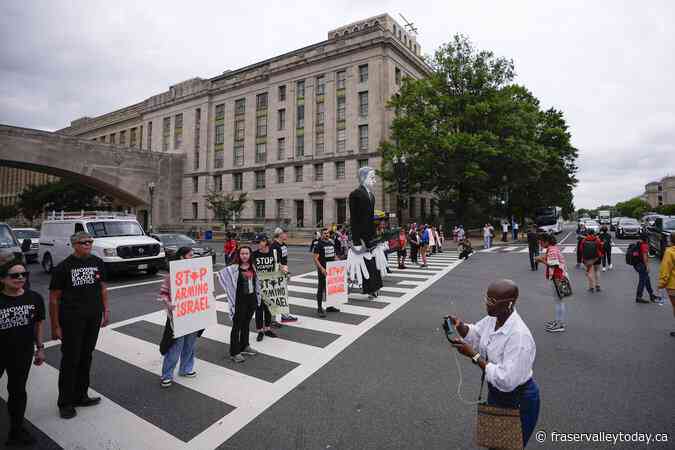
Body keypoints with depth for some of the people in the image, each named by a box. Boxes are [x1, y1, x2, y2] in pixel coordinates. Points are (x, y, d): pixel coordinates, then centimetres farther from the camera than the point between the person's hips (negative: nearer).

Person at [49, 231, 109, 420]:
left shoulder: (97, 262, 4)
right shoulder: (63, 267, -9)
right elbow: (54, 298, -6)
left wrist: (106, 310, 8)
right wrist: (55, 326, -7)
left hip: (93, 317, 4)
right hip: (71, 319, -4)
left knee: (86, 358, 14)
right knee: (70, 359, 2)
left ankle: (80, 396, 29)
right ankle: (65, 403, 18)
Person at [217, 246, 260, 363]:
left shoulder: (252, 267, 4)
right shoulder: (234, 268, -12)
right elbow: (220, 274, -17)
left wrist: (258, 298, 12)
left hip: (251, 299, 5)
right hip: (240, 301, -5)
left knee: (246, 324, 19)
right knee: (237, 326, 3)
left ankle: (244, 347, 34)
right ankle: (234, 353, 12)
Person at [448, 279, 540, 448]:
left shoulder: (519, 336, -35)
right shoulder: (493, 319, -9)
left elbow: (506, 380, -35)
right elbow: (474, 334, 8)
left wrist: (473, 355, -32)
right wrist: (460, 326, -14)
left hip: (518, 401, -8)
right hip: (495, 393, 8)